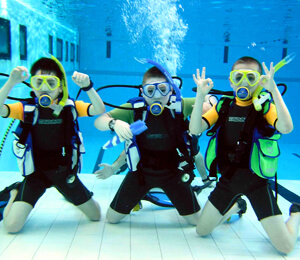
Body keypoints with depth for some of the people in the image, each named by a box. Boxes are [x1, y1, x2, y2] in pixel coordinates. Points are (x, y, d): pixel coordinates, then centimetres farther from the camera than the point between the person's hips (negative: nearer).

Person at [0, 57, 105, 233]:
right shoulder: (26, 108, -8)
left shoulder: (70, 106, -6)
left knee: (95, 215, 12)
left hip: (64, 172, 2)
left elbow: (100, 110, -21)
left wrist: (87, 86, -36)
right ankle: (15, 195, 23)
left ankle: (71, 194, 42)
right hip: (36, 172, -1)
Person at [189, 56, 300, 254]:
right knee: (202, 231, 12)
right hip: (228, 178, 4)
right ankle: (236, 206, 38)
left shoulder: (265, 106, -9)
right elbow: (195, 130, -11)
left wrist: (273, 89, -35)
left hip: (256, 181, -3)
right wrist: (200, 95, -22)